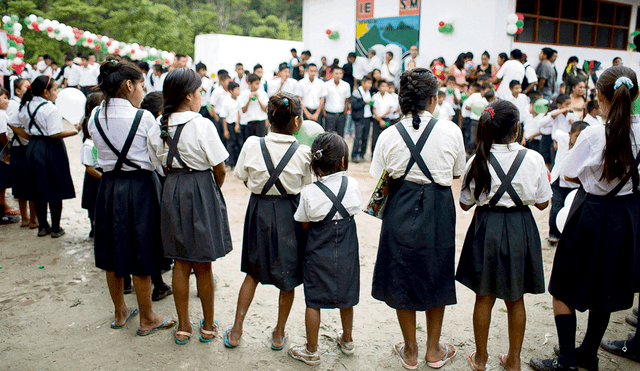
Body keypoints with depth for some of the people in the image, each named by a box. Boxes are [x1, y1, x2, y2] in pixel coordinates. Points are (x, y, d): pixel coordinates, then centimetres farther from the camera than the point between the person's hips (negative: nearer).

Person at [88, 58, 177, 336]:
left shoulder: (95, 117, 1)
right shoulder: (144, 117, -14)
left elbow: (101, 148, 11)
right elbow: (158, 159, -9)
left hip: (108, 187, 5)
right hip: (140, 187, -5)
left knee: (113, 254, 16)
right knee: (140, 256, 5)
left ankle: (120, 313, 33)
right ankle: (147, 320, 20)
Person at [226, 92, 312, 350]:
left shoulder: (252, 145, -11)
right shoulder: (303, 153, -15)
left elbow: (244, 179, 1)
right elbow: (306, 189, -5)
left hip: (259, 210, 2)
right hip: (290, 214, -2)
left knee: (254, 272, 20)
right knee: (288, 275, 15)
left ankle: (236, 331, 26)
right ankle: (279, 334, 29)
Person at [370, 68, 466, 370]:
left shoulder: (389, 136, -9)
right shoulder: (451, 131, -9)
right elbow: (457, 172, 4)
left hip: (400, 210, 0)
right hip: (438, 211, 0)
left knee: (402, 279, 15)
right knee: (436, 277, 18)